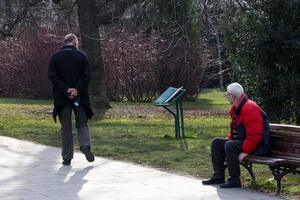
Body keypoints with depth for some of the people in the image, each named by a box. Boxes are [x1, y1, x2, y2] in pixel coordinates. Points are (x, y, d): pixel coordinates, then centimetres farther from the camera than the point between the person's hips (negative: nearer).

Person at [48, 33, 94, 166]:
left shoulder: (55, 57, 2)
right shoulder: (82, 56, 0)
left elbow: (52, 76, -7)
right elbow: (87, 76, -9)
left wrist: (65, 89, -11)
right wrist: (77, 90, -13)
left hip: (62, 97, 0)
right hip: (79, 97, 0)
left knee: (66, 128, 7)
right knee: (82, 124, 13)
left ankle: (67, 158, 6)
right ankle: (85, 145, -13)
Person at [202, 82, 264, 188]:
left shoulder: (250, 109, -21)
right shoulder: (236, 109, 13)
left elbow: (254, 135, -27)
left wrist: (245, 151, -28)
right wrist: (229, 138, 11)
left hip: (251, 145, -11)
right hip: (238, 141, 11)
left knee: (229, 146, -32)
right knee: (216, 143, 7)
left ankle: (234, 180, -24)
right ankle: (218, 176, 7)